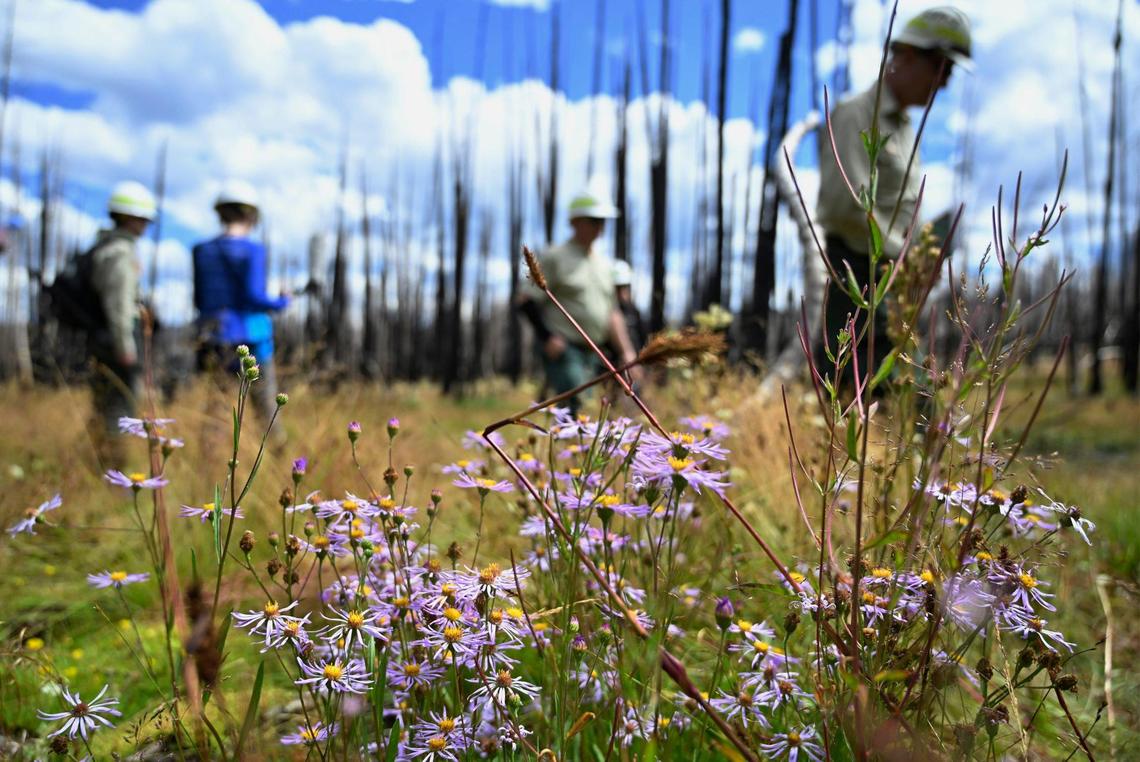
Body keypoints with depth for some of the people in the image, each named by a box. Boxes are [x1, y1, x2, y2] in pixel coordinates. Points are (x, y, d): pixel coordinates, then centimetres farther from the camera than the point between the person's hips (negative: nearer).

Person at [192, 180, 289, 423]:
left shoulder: (202, 252, 7)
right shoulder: (253, 250, -8)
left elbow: (200, 301, 11)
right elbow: (254, 296, -16)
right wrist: (281, 303, 2)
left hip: (215, 344, 4)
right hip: (250, 342, -4)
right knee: (266, 412, 9)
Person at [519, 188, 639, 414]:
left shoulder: (605, 264, 17)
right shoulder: (554, 258, -3)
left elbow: (612, 313, 20)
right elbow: (527, 301, -7)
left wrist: (625, 351, 10)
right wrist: (547, 337, -17)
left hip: (593, 353, 7)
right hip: (562, 351, -7)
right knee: (576, 410, -19)